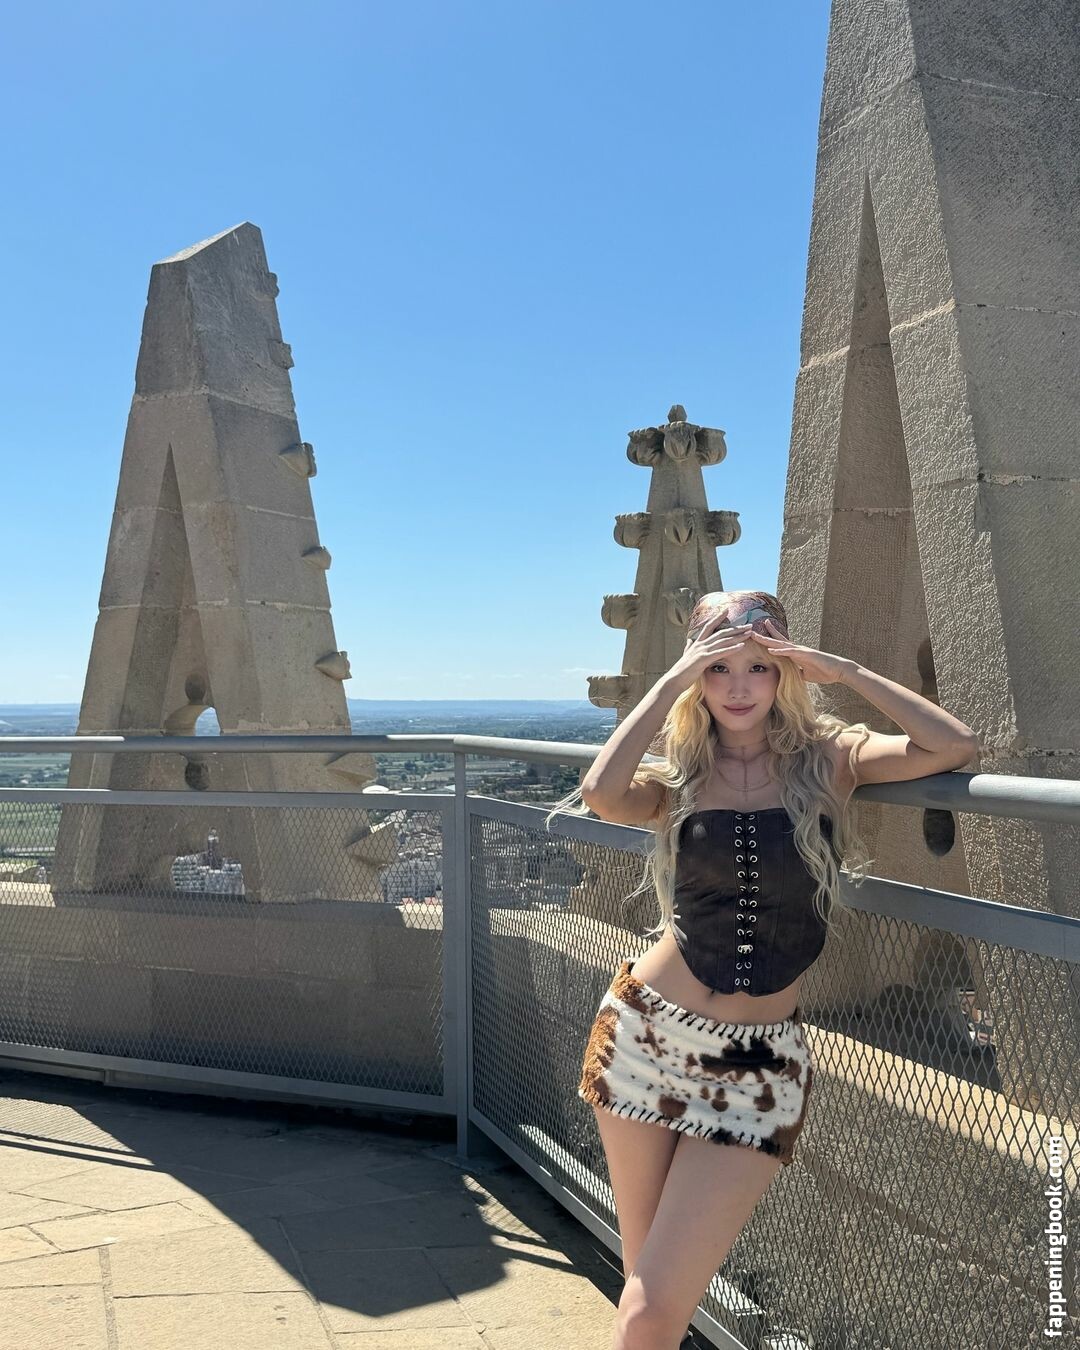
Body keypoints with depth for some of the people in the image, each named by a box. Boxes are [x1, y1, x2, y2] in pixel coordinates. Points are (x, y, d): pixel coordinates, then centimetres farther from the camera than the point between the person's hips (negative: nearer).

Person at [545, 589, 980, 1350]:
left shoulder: (829, 758, -2)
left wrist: (843, 672, -14)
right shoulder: (679, 774, 1)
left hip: (759, 1066, -1)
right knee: (647, 1282, 14)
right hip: (646, 1034, 2)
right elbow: (603, 792, -22)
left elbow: (955, 747, -17)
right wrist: (670, 683, -15)